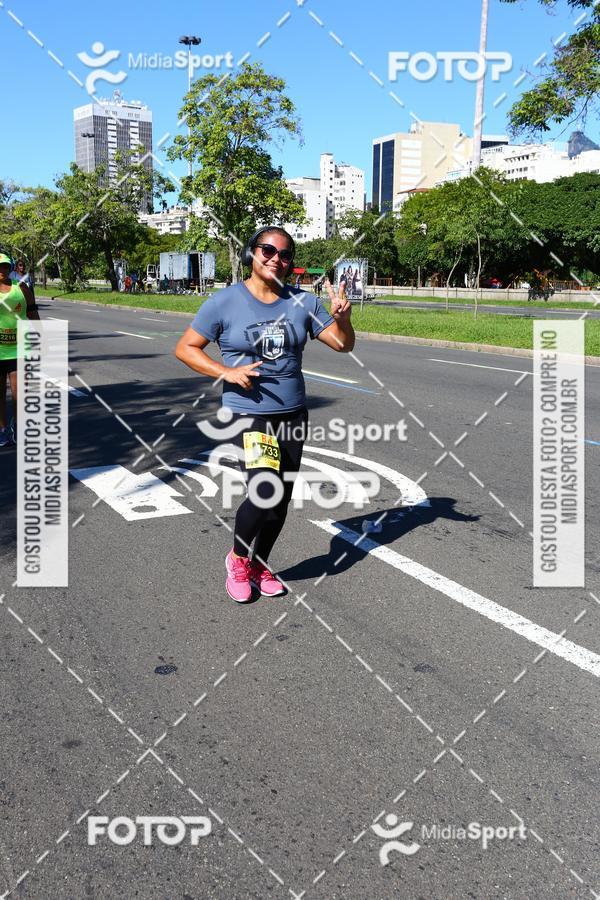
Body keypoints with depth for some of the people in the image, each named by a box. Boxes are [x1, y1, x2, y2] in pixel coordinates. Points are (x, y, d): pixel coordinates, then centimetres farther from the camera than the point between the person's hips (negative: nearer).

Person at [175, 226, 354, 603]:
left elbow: (344, 344, 4)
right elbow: (185, 348, -3)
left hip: (294, 414, 5)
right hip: (249, 414, -5)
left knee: (282, 499, 11)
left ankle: (259, 564, 34)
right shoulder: (225, 302, -7)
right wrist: (226, 372, -17)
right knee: (264, 492, -21)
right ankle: (237, 558, 8)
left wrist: (342, 316, -17)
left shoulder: (302, 302, 3)